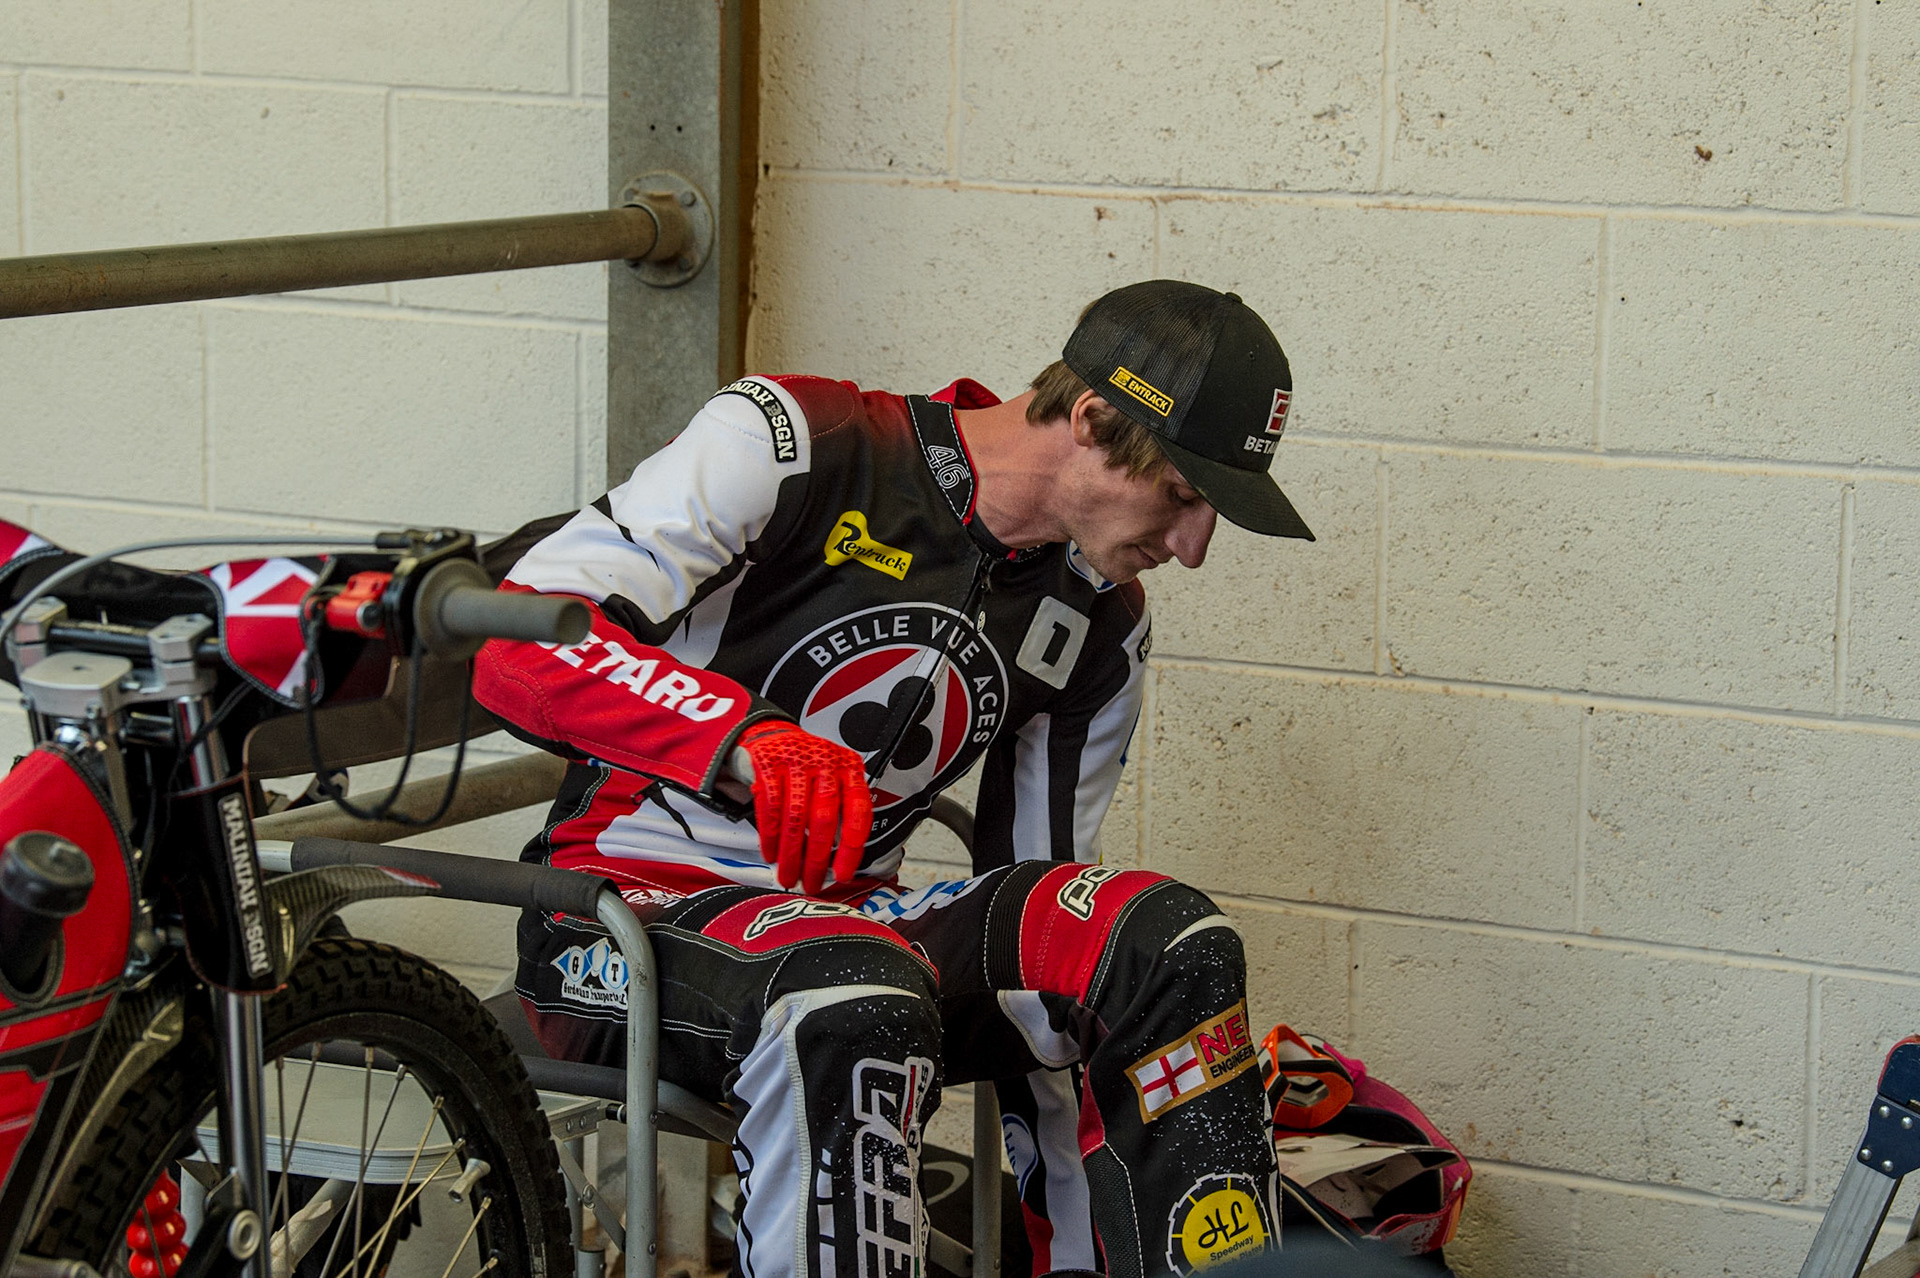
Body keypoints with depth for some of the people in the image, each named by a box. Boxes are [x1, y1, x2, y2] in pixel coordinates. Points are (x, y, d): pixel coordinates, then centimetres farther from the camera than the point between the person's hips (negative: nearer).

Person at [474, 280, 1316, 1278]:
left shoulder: (1098, 624, 6)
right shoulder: (791, 442, -13)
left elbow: (1041, 885, 13)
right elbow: (516, 645, -22)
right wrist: (747, 737, -41)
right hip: (627, 910, -6)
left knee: (1172, 945, -20)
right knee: (857, 998, -40)